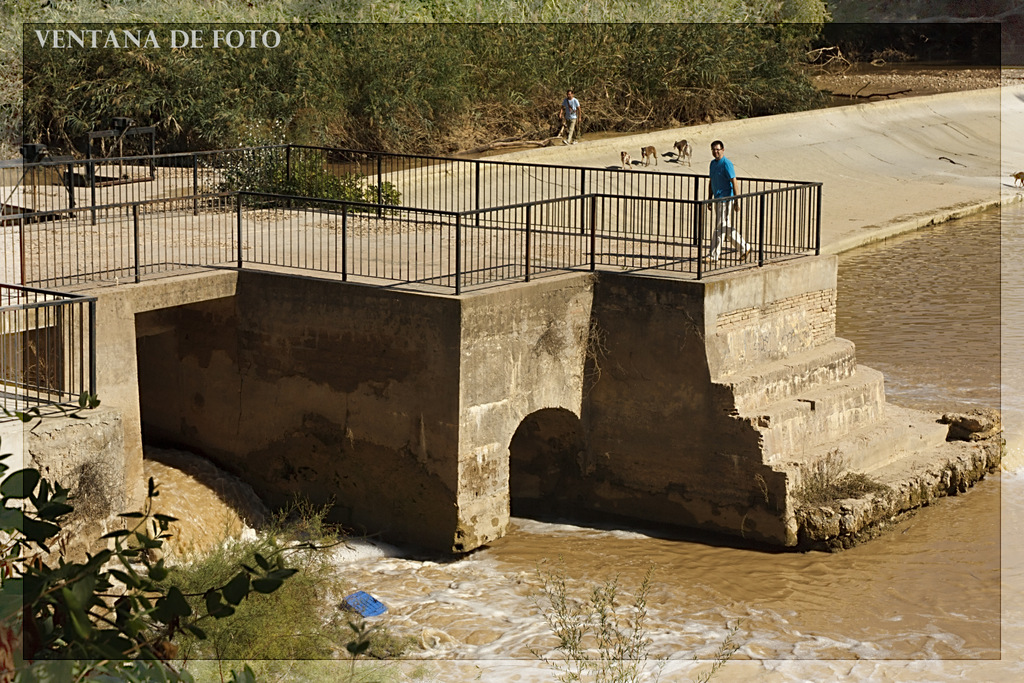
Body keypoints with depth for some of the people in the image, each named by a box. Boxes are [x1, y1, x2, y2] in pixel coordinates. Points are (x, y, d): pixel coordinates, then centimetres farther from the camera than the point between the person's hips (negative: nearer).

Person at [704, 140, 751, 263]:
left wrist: (737, 201, -19)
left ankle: (713, 255, -5)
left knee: (720, 227, -7)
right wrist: (709, 200, 20)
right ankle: (744, 248, 25)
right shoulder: (713, 163, 13)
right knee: (727, 228, 14)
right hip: (717, 199, 9)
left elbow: (735, 183, -16)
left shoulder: (726, 164, -13)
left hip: (726, 199, -9)